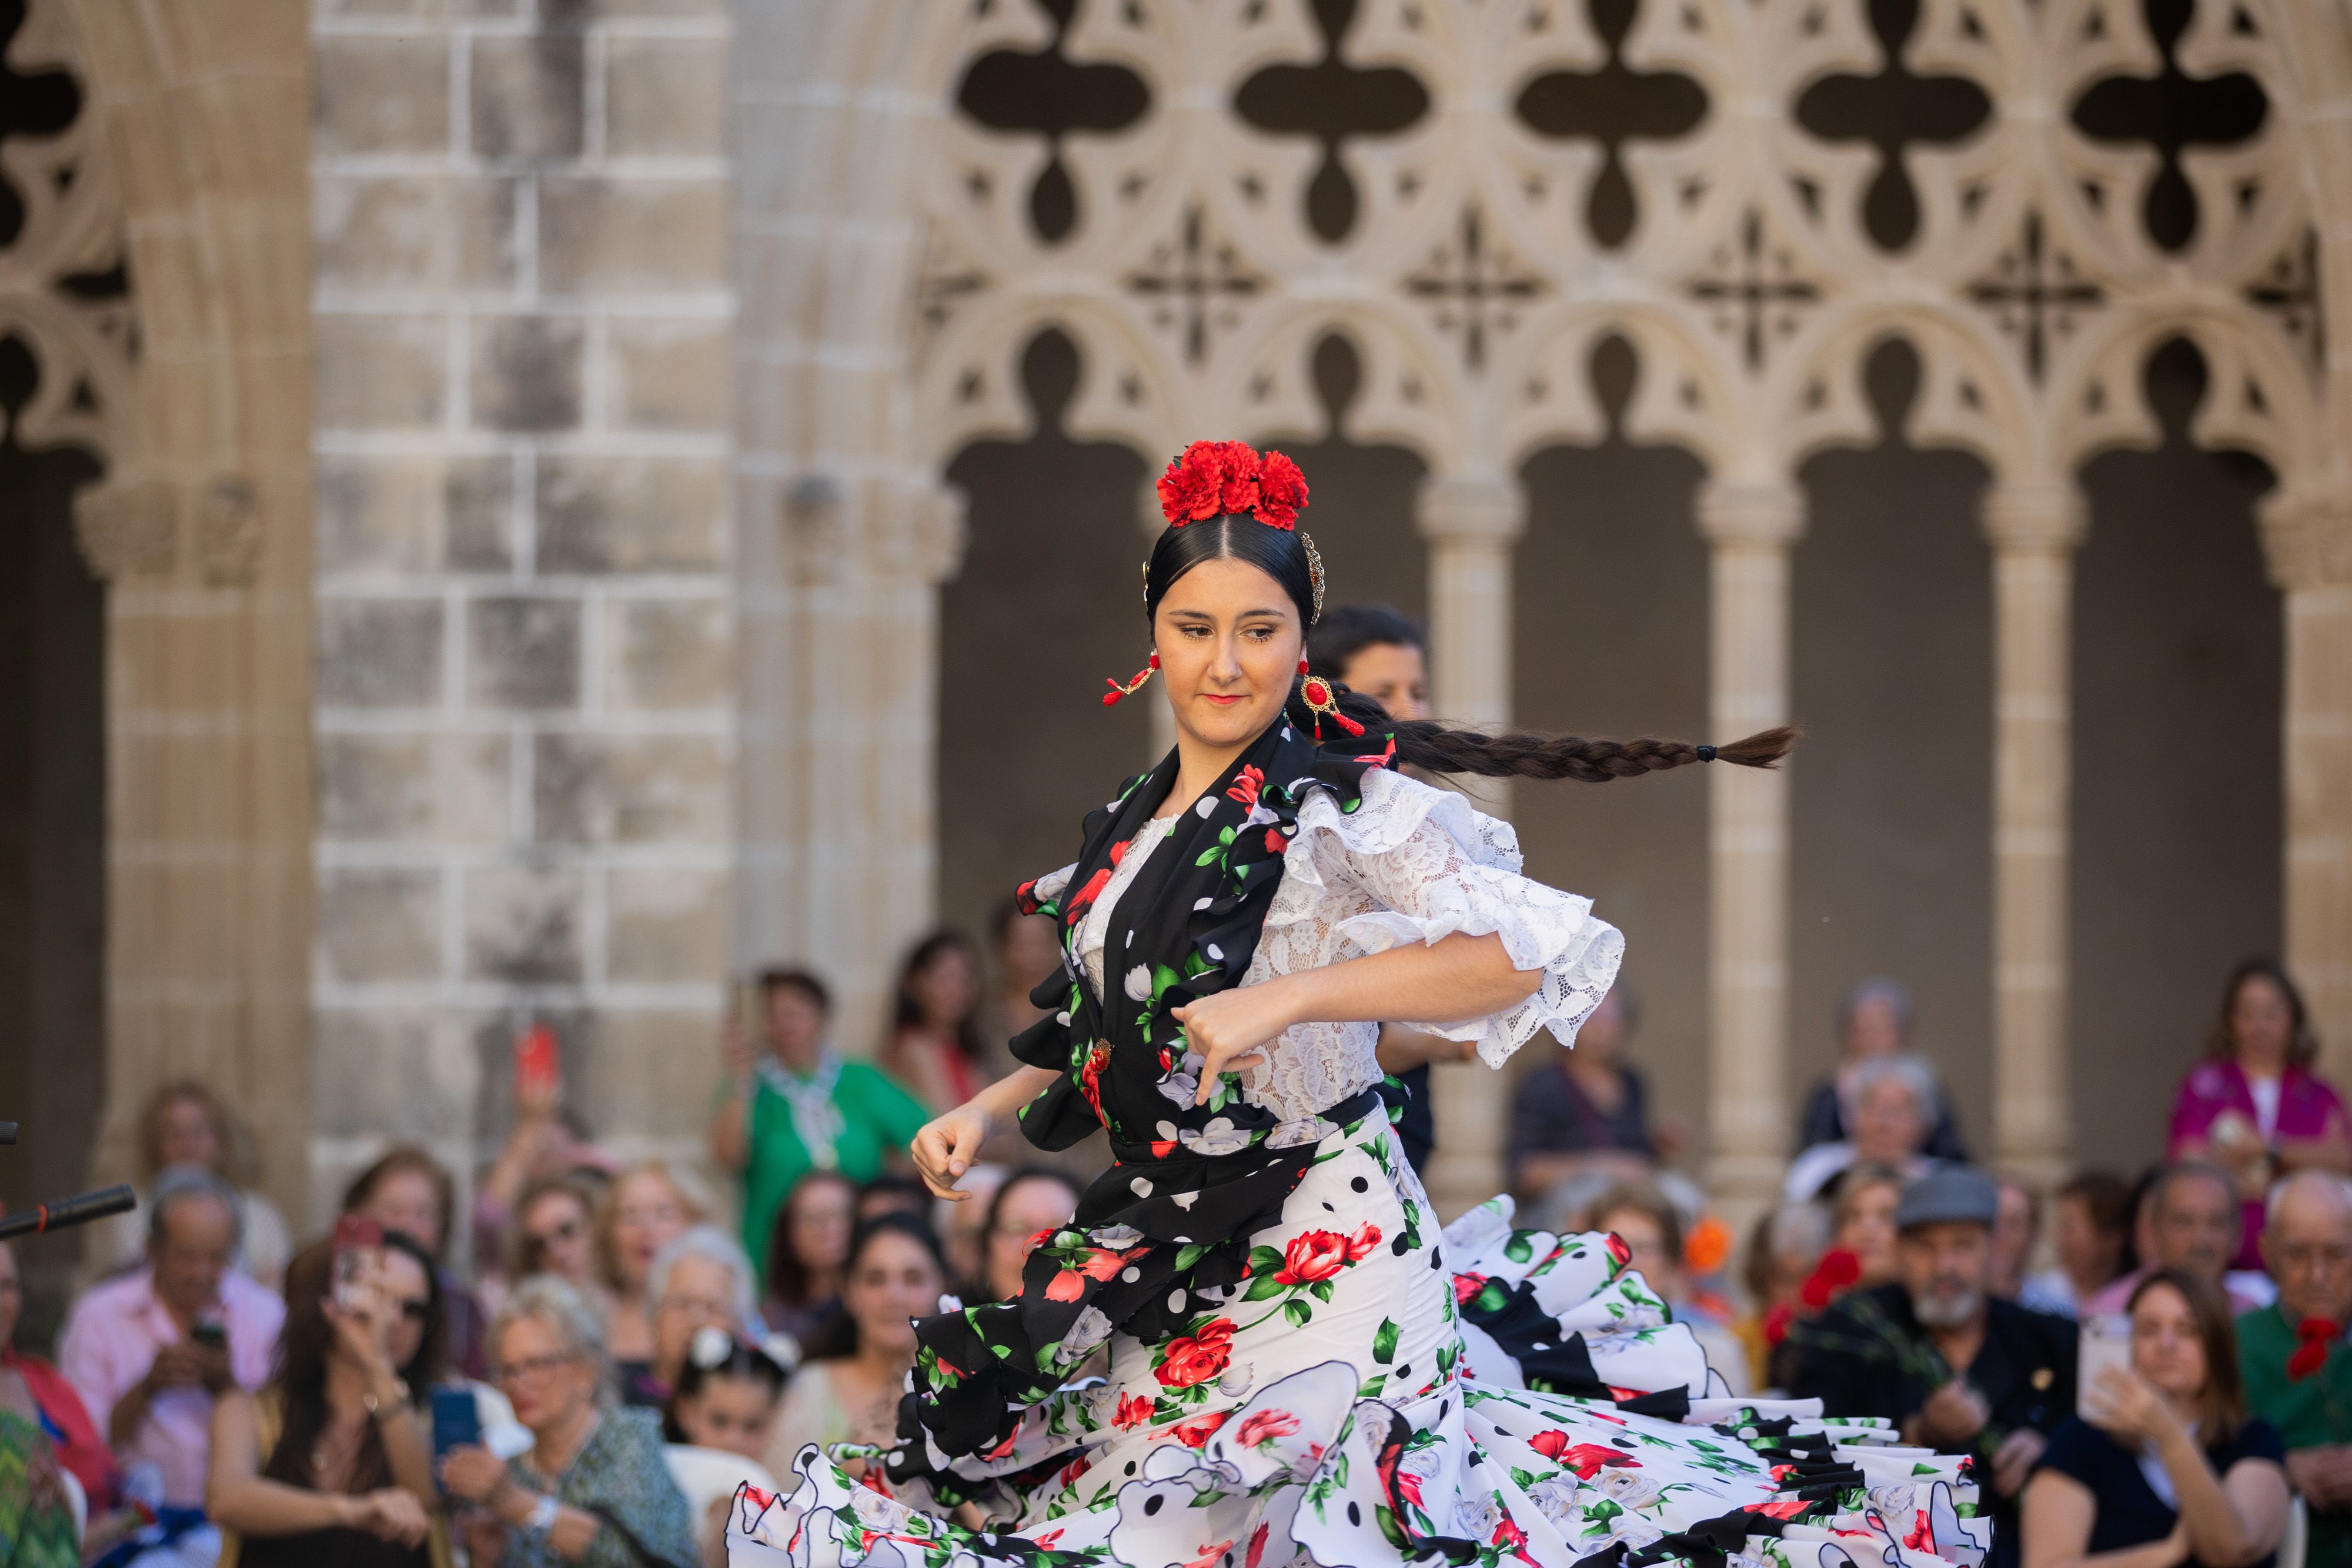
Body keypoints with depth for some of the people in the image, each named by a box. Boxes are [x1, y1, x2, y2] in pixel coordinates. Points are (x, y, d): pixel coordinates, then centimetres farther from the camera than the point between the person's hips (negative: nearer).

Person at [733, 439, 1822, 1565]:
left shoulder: (1338, 807, -11)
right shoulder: (1128, 827, 13)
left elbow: (1516, 955, -24)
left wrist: (1286, 998, -26)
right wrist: (989, 1111, 13)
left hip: (1316, 1244, -7)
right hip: (1155, 1248, 7)